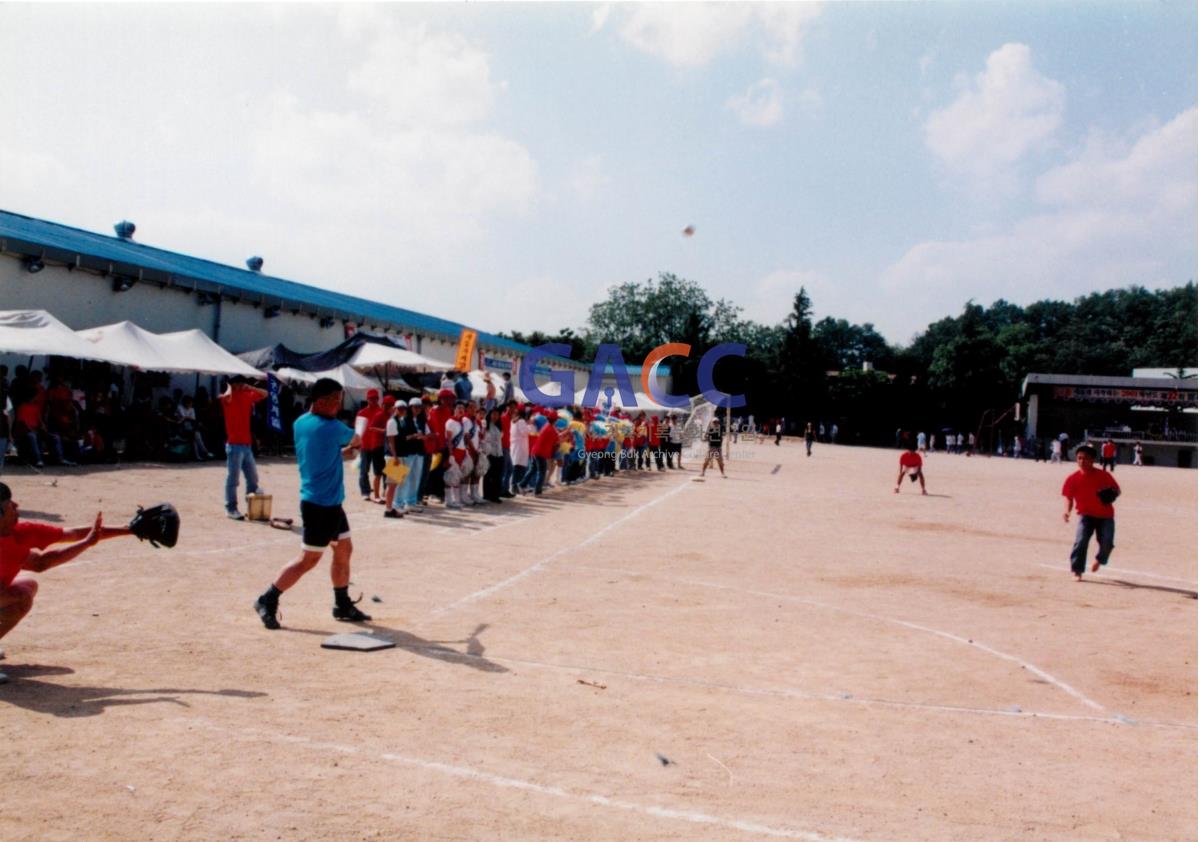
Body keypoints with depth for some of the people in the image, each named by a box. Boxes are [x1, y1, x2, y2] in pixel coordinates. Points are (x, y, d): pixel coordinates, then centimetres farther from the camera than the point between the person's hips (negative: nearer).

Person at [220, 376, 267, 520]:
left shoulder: (247, 396, 11)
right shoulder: (228, 398, -8)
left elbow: (264, 394, 18)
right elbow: (227, 397, -32)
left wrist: (250, 388, 5)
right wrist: (229, 387, -11)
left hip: (247, 444, 7)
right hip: (234, 445, -7)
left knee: (253, 476, 13)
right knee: (232, 478, -4)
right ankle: (231, 509, 1)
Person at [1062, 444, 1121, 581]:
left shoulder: (1104, 475, -7)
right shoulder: (1073, 479, -5)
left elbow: (1117, 490, 3)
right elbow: (1069, 497, 1)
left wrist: (1113, 494, -20)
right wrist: (1067, 510, -17)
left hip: (1105, 516, 0)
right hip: (1086, 515, 0)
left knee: (1106, 543, -11)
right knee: (1080, 541, -17)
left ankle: (1099, 559, 25)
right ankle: (1077, 571, -7)